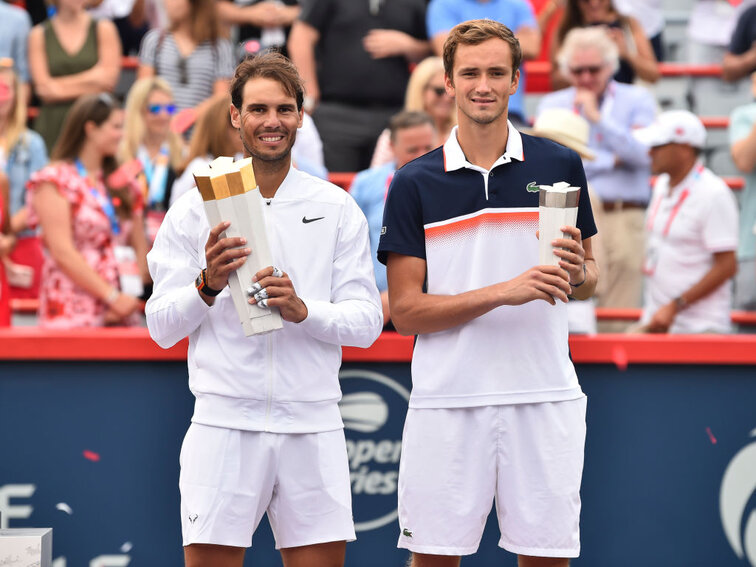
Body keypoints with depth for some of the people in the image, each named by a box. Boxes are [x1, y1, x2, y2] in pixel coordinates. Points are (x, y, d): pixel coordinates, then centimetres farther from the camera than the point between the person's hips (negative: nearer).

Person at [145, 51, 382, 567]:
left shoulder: (337, 209, 7)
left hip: (313, 425, 1)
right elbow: (161, 327, 3)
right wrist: (208, 286, -16)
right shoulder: (195, 210, 4)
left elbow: (367, 321, 2)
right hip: (225, 422, -1)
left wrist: (303, 310, -16)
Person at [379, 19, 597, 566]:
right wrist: (505, 291, -16)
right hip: (448, 401, -1)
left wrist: (578, 271, -11)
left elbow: (588, 277, 14)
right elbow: (405, 311, -4)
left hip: (545, 397, 1)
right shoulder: (414, 183, 1)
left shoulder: (560, 165, 5)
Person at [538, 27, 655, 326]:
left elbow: (643, 155, -4)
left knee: (619, 321, -6)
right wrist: (612, 160, -1)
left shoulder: (637, 100, 12)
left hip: (624, 219, 0)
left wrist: (597, 117, -6)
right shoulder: (552, 104, 14)